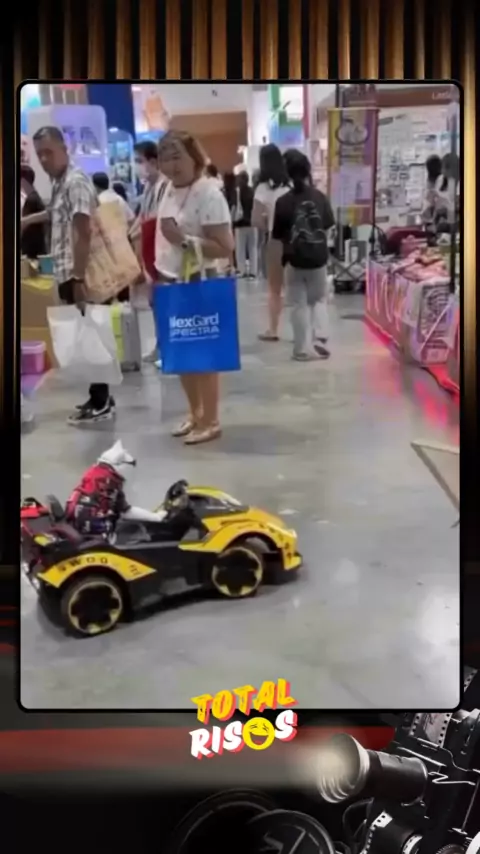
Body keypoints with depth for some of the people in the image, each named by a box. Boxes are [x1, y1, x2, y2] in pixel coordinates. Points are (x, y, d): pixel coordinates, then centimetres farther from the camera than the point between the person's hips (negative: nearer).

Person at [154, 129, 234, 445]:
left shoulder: (208, 194, -17)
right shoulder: (171, 190, 8)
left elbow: (225, 247, -23)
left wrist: (184, 239, -29)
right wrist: (159, 276, 16)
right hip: (171, 283, 8)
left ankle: (211, 421, 13)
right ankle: (195, 413, 29)